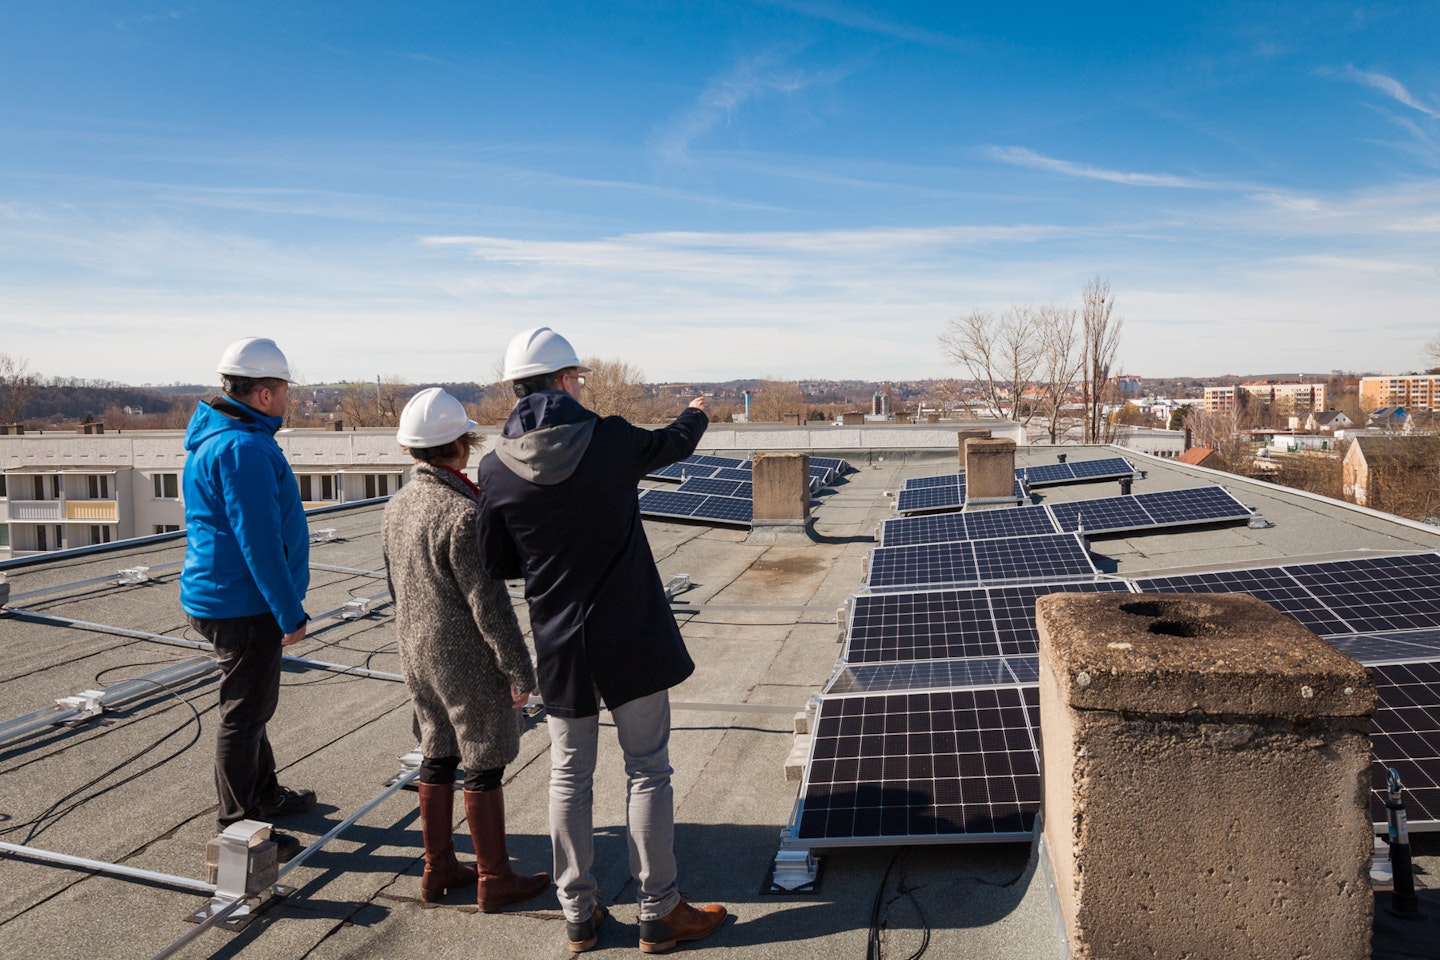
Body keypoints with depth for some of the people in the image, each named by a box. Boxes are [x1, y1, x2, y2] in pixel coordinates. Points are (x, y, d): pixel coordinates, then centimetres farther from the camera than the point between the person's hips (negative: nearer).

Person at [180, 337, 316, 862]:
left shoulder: (215, 437, 12)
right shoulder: (243, 448, -22)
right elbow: (258, 541, -25)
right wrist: (290, 613, -19)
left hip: (220, 596, 11)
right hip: (243, 604, -11)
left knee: (252, 701, 22)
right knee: (245, 710, 0)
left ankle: (265, 794, 38)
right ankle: (238, 825, 12)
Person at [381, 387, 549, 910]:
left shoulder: (396, 507, 3)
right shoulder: (463, 513, -24)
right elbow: (488, 602, -22)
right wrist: (519, 669, -15)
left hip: (417, 656, 8)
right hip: (469, 661, -8)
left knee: (437, 757, 17)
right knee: (483, 766, 4)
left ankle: (438, 867, 29)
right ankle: (494, 879, 16)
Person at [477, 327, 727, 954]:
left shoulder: (496, 468, -6)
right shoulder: (610, 442, -11)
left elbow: (498, 564, 1)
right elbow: (674, 443, 10)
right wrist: (696, 413, 33)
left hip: (560, 644, 3)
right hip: (630, 638, -2)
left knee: (569, 776, 15)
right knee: (647, 771, 8)